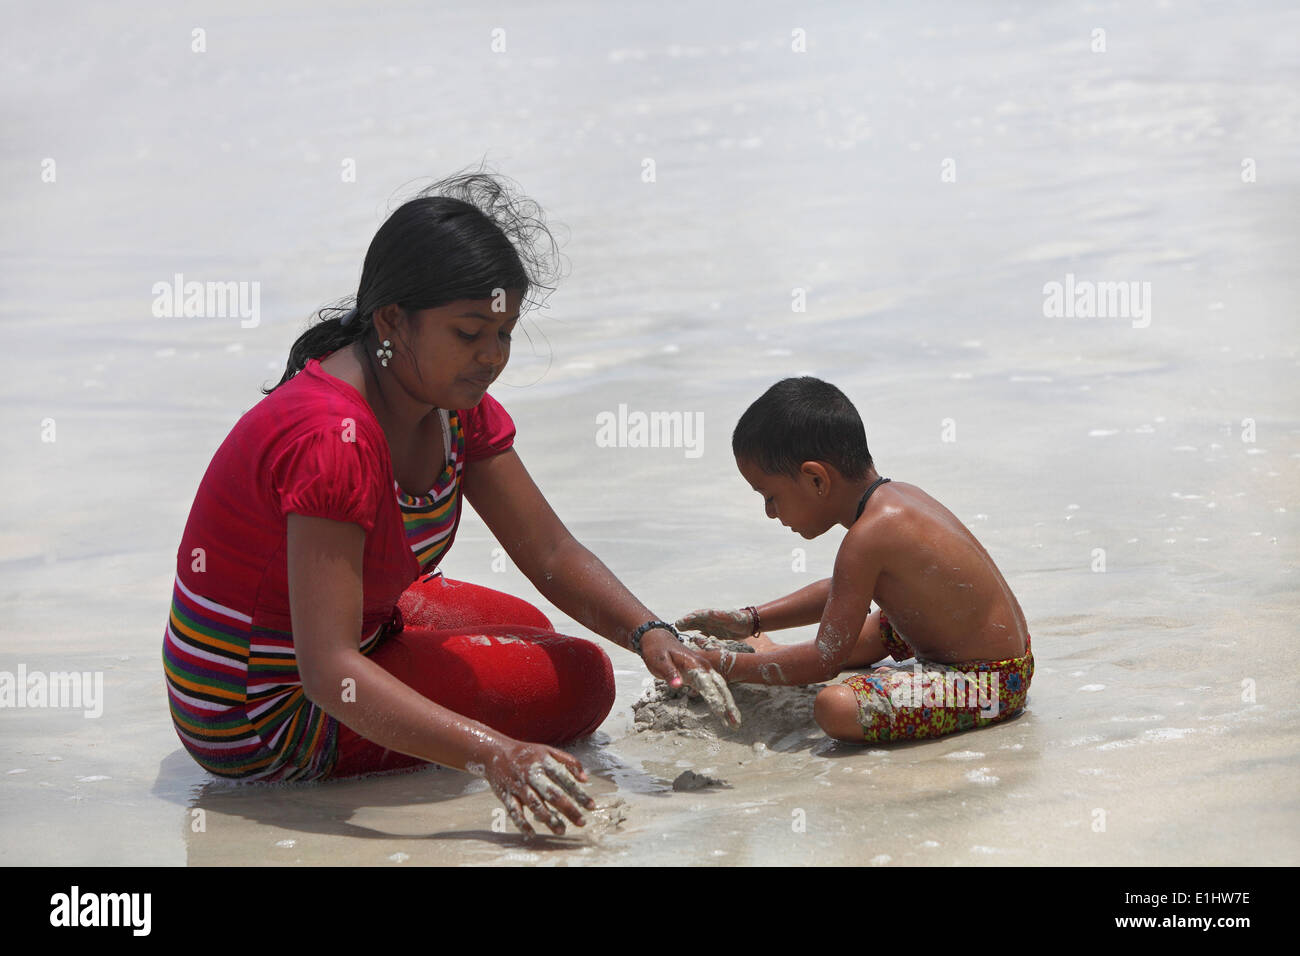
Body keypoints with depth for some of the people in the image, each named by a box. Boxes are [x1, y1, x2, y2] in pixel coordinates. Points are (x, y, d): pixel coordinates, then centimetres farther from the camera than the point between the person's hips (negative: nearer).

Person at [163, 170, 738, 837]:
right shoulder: (334, 438, -34)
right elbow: (329, 671, -39)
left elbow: (552, 555, -3)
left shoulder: (456, 404, -5)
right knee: (579, 680, -10)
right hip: (258, 722, -9)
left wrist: (649, 634, -21)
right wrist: (491, 755, -48)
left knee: (529, 632, 27)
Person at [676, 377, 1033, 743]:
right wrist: (750, 620, 21)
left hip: (990, 684, -11)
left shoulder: (867, 537, -23)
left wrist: (725, 666, -12)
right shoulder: (897, 494, 7)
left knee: (835, 708, -27)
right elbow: (844, 592, 24)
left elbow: (826, 660, -21)